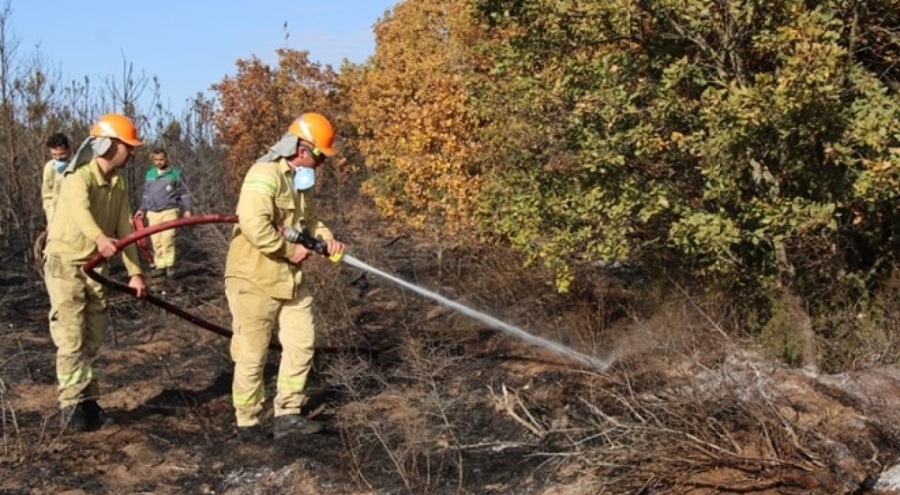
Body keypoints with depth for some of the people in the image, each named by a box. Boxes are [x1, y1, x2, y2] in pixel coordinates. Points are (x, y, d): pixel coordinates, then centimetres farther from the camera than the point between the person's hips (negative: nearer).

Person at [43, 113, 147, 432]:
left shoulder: (119, 183, 4)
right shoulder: (78, 177, -20)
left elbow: (124, 228, 3)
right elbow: (79, 208, -42)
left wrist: (134, 272, -3)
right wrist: (99, 238, -62)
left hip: (95, 267, 7)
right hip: (65, 264, -7)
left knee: (92, 339, 10)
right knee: (71, 338, -9)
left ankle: (84, 400, 20)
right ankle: (73, 406, -5)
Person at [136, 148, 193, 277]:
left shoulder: (175, 173, 1)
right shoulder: (149, 174, 13)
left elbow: (184, 193, 4)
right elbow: (146, 194, 24)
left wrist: (186, 209, -4)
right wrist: (142, 209, 20)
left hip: (169, 211, -4)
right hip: (153, 213, 4)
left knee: (167, 238, -18)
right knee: (156, 241, 2)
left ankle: (169, 264, -10)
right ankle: (159, 266, 9)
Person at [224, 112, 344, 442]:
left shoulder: (300, 180, 12)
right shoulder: (265, 174, -20)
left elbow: (309, 219, 21)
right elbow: (253, 223, -32)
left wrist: (326, 239, 0)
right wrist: (289, 250, -22)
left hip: (290, 279, 9)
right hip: (254, 280, -9)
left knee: (301, 344, 8)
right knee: (252, 355, 2)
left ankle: (287, 415, 18)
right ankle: (247, 422, 16)